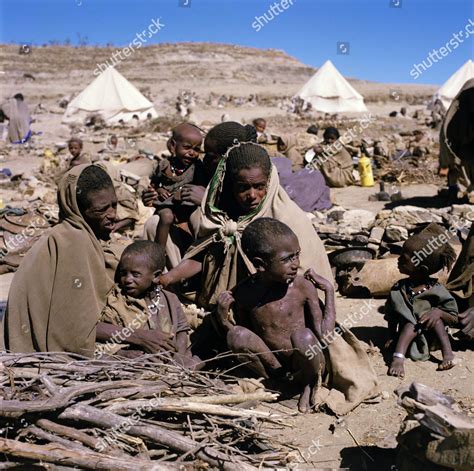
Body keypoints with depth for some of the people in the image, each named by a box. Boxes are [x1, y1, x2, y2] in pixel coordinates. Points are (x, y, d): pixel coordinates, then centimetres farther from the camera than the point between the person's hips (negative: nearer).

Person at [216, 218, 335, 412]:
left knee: (303, 336, -35)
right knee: (237, 336, -24)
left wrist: (329, 290, -15)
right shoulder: (244, 293, -10)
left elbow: (324, 336, -16)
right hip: (272, 362, 2)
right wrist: (223, 319, -14)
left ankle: (308, 383, -2)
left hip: (303, 362, -1)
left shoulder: (304, 287, -15)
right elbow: (245, 341, 3)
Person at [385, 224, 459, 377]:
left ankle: (448, 353, -27)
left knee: (434, 315, -26)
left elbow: (454, 318, -7)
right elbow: (391, 317, 2)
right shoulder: (398, 288, -4)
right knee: (411, 323, -30)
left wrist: (438, 312, -26)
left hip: (431, 334, 0)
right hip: (408, 332, 1)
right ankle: (398, 358, -45)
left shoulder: (436, 290, -11)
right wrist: (391, 338, -6)